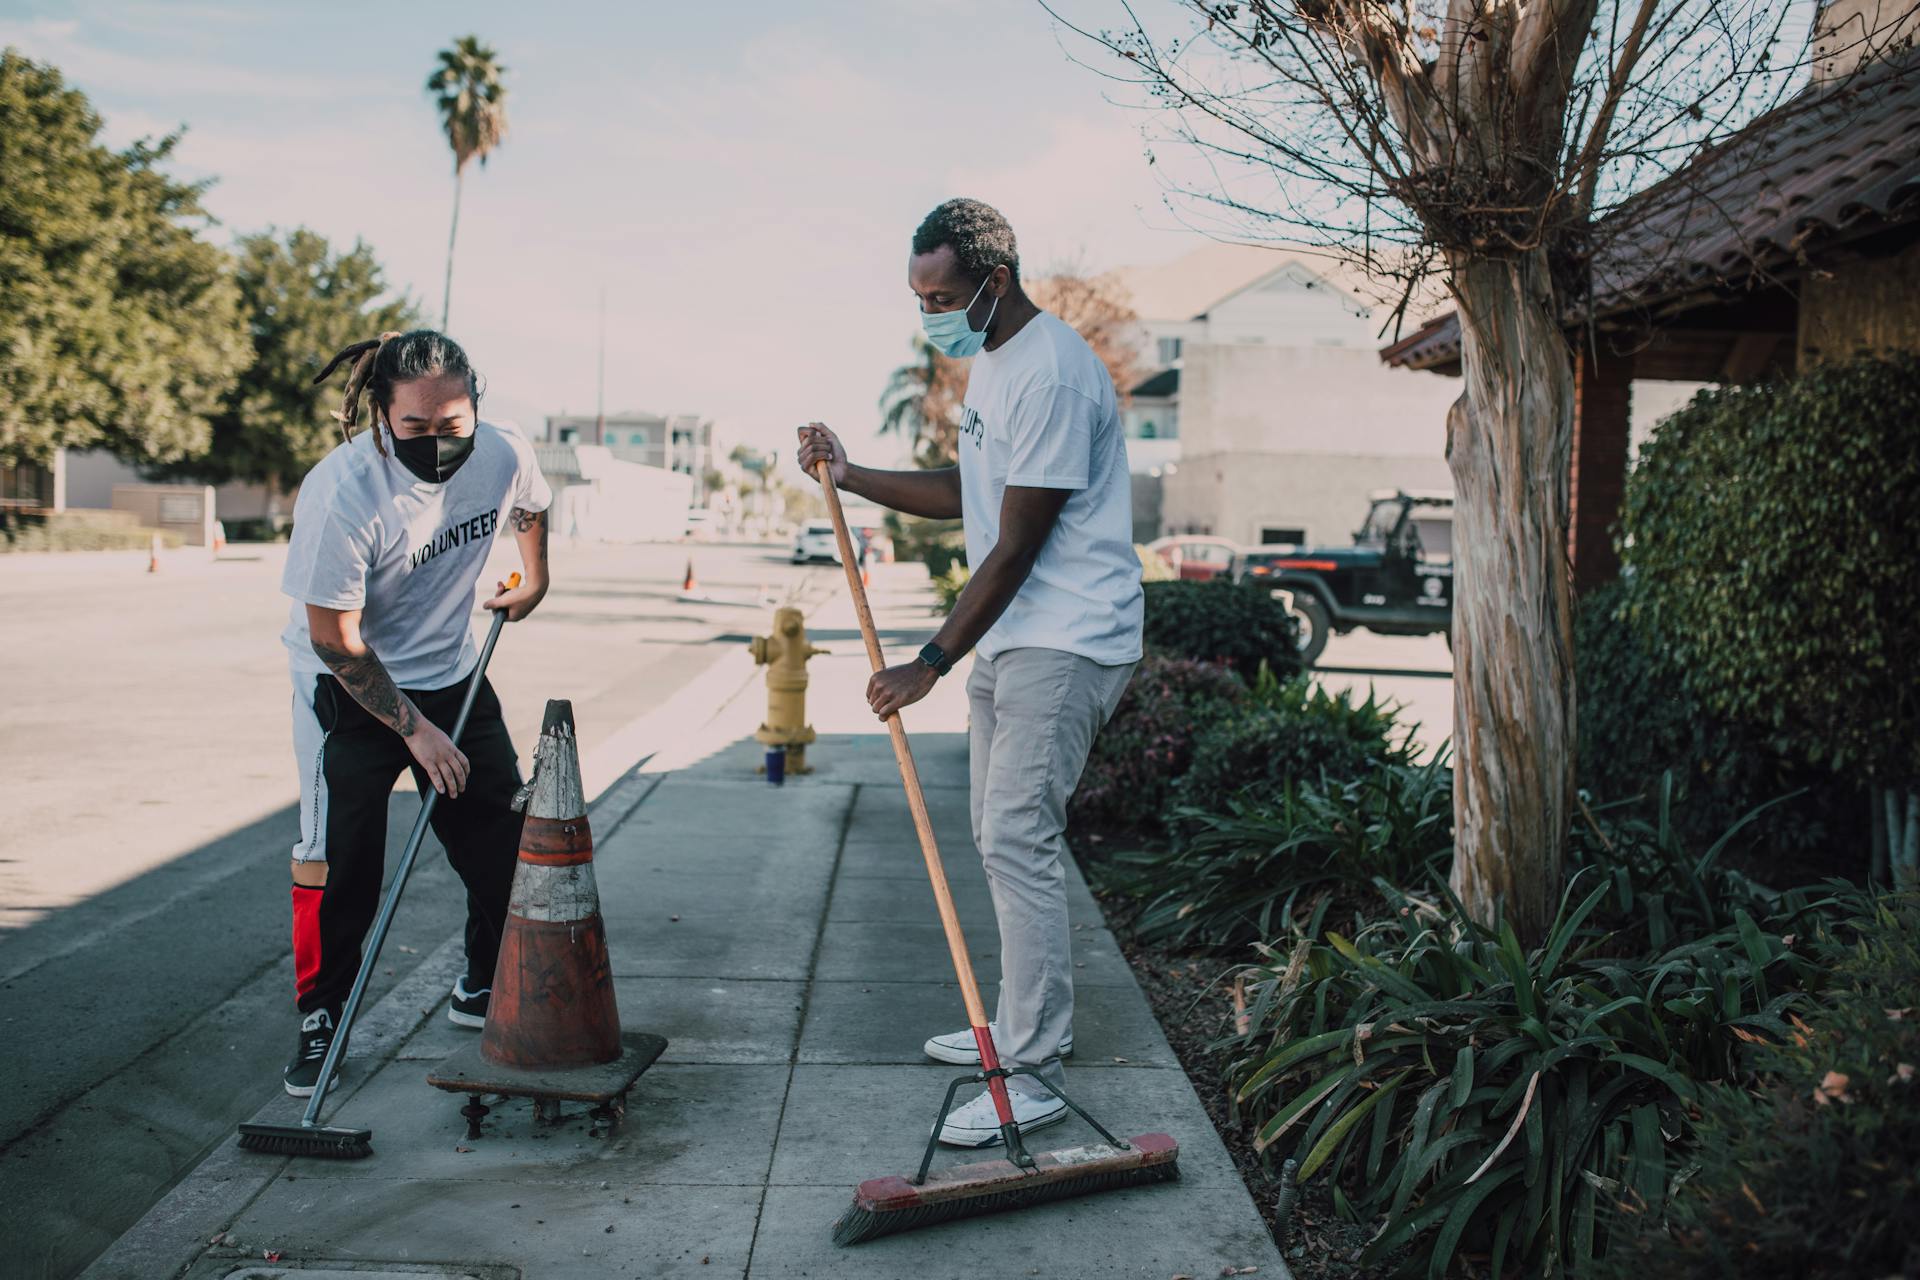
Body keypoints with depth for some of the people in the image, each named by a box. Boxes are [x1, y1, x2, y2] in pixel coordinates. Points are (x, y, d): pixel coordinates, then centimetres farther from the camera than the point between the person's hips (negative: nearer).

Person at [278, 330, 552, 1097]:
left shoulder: (504, 455, -17)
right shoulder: (340, 493, -30)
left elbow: (530, 504, 11)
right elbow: (335, 640, -22)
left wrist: (533, 580, 25)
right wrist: (416, 730, -19)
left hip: (452, 673, 5)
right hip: (348, 688, -5)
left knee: (503, 838, 5)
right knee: (338, 857, -8)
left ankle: (485, 989, 25)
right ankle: (320, 1018, 12)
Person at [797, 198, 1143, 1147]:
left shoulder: (1050, 374, -20)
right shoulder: (991, 362, 14)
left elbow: (1017, 546, -20)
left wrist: (930, 663, -17)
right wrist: (850, 476, 15)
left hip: (1065, 643, -11)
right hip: (1010, 640, 11)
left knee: (1018, 838, -12)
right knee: (1002, 836, 15)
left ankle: (1033, 1076, -5)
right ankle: (1022, 1025, 28)